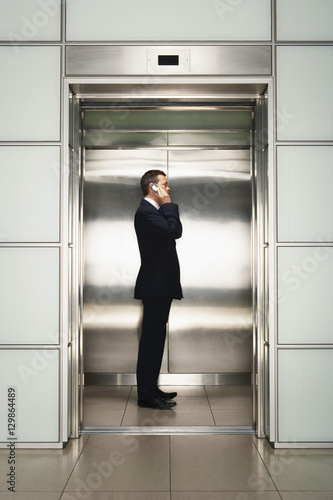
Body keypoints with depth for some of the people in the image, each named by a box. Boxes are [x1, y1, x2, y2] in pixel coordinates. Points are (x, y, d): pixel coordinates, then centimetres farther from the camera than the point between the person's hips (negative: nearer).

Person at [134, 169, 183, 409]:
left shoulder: (155, 210, 18)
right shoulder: (145, 211, -13)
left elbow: (176, 231, 14)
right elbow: (174, 231, -21)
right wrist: (168, 205, -13)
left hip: (161, 284, 11)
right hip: (155, 284, -11)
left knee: (155, 338, 15)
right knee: (152, 339, -6)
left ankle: (151, 388, 25)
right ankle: (146, 395, 1)